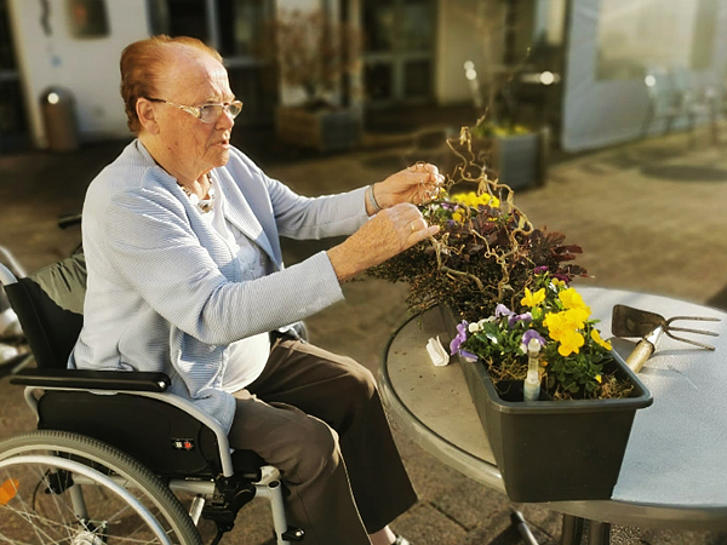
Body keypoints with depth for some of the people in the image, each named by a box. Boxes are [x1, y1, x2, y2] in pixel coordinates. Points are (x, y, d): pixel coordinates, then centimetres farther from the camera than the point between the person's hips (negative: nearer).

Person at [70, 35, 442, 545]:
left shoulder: (226, 163, -3)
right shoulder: (126, 203, -28)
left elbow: (300, 215, 6)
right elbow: (217, 314, -38)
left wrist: (382, 196, -12)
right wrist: (354, 255, -44)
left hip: (252, 346, 9)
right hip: (172, 389, -8)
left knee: (355, 385, 5)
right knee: (310, 442, -19)